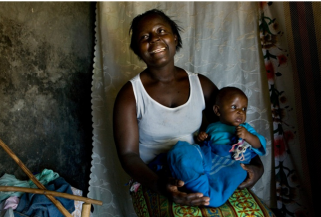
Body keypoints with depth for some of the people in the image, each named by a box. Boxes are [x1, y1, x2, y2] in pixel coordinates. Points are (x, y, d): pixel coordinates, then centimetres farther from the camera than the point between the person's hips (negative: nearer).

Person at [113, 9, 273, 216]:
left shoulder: (201, 84, 1)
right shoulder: (130, 94, -9)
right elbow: (128, 154, -11)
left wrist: (256, 164, -11)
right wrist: (159, 184, -29)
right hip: (152, 184, -3)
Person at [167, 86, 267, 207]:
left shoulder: (246, 128, 29)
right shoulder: (212, 127, 30)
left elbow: (260, 145, 16)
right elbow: (202, 146, 32)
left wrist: (247, 136, -2)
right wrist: (200, 140, 9)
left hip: (230, 162, -1)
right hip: (206, 155, 2)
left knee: (237, 171, -40)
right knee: (180, 149, -26)